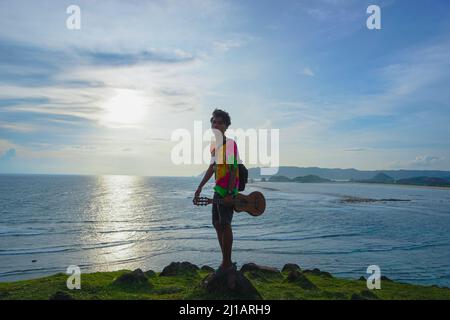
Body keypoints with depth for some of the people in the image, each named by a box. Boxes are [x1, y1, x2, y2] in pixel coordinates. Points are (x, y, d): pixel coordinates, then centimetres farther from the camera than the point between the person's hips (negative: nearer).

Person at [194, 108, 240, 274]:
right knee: (217, 224, 12)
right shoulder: (214, 145, 13)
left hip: (228, 191, -9)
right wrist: (200, 187, 22)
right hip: (218, 189, 9)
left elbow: (233, 170, -17)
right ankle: (227, 263, 23)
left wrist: (230, 194, -22)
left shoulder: (230, 143, -12)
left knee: (224, 224, -6)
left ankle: (227, 264, 6)